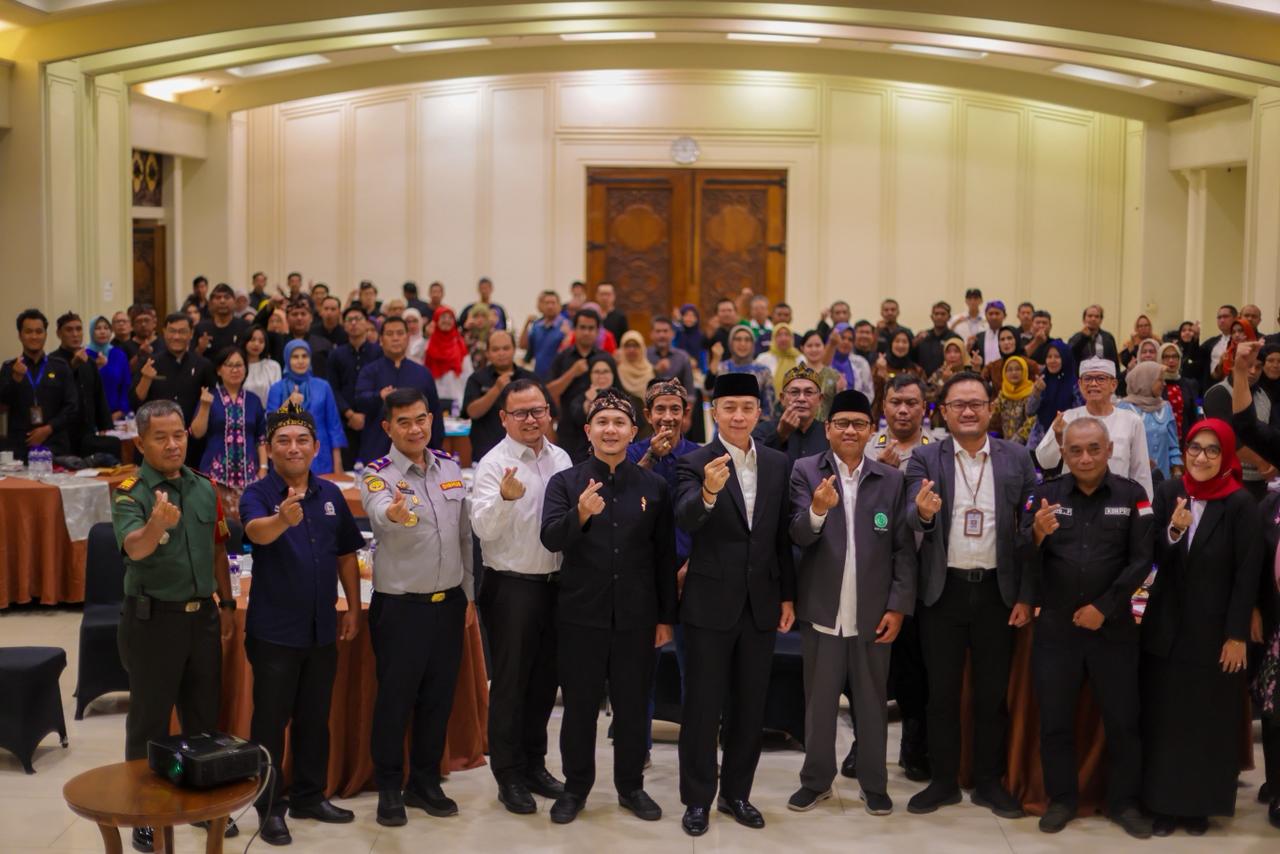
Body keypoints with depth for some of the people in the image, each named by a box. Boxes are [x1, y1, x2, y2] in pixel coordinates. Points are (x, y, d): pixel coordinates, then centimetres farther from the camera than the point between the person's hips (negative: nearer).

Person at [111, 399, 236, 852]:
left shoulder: (204, 487, 4)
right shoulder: (129, 492, -14)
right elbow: (135, 548, -33)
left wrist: (226, 603, 13)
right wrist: (157, 523, -53)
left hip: (202, 615, 5)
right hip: (152, 619, -5)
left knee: (205, 713, 16)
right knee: (150, 718, 5)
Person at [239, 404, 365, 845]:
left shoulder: (331, 494, 3)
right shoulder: (257, 494, -11)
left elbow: (346, 555, 11)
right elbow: (256, 531, -34)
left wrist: (353, 609, 7)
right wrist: (284, 519, -56)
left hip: (322, 628, 5)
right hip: (274, 630, -5)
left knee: (315, 718, 16)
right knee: (271, 721, 4)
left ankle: (310, 796, 30)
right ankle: (270, 807, 16)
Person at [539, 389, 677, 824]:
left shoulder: (654, 486, 2)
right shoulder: (565, 482, -2)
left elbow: (665, 557, 6)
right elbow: (550, 539, -16)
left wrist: (666, 617, 6)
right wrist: (581, 515, -36)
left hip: (636, 617, 1)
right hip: (580, 615, -1)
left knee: (633, 706, 12)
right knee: (579, 705, 10)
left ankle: (631, 785, 29)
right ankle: (576, 786, 26)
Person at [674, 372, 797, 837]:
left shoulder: (777, 463, 5)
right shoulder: (693, 463, -8)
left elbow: (783, 535, 9)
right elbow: (685, 520, -25)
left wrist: (788, 595, 8)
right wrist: (708, 492, -45)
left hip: (761, 603, 4)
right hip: (710, 603, -4)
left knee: (750, 706, 13)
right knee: (703, 706, 6)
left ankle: (736, 792, 27)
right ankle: (697, 799, 18)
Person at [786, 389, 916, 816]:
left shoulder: (892, 479, 1)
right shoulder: (805, 471, -2)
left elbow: (904, 548, 1)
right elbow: (799, 537, -12)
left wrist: (898, 606, -5)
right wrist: (818, 510, -33)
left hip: (873, 613, 1)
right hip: (822, 611, -1)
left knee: (873, 702, 12)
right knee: (819, 701, 11)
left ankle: (873, 783, 26)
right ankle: (816, 780, 25)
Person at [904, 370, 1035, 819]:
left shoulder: (1016, 457, 1)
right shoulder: (925, 458, -1)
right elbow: (912, 520, -12)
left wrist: (1026, 595, -4)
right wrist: (923, 512, -37)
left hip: (997, 590, 1)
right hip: (943, 591, 0)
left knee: (993, 693, 10)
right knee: (942, 692, 9)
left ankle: (989, 782, 23)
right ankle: (944, 781, 21)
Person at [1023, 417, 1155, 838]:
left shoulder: (1132, 495, -2)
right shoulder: (1045, 494, -1)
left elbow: (1140, 561, -5)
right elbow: (1026, 564, -6)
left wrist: (1103, 607, -11)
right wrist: (1037, 534, -28)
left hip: (1114, 627, 0)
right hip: (1055, 627, 1)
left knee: (1123, 720, 8)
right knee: (1055, 721, 8)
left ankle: (1124, 801, 24)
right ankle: (1061, 798, 24)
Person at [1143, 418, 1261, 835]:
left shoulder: (1240, 503, -10)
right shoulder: (1168, 492, 0)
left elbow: (1247, 573, -10)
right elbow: (1155, 555, 0)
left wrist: (1237, 634, -11)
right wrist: (1173, 530, -21)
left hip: (1214, 629, -3)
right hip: (1167, 624, 3)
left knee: (1208, 721, 8)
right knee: (1163, 718, 8)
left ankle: (1200, 803, 22)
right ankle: (1164, 802, 20)